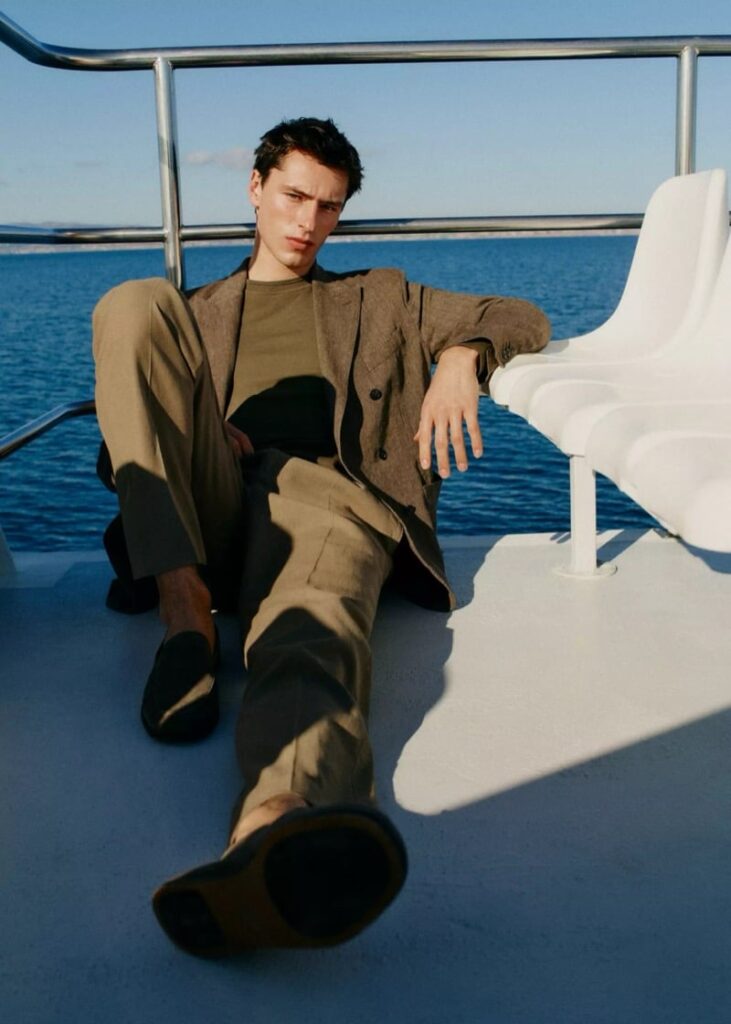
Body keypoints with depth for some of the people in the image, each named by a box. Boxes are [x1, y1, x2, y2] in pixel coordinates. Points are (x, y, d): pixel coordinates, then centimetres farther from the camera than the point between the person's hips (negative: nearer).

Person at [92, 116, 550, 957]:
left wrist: (464, 354, -1)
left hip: (324, 490, -2)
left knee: (312, 625, -38)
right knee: (133, 301, -19)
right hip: (205, 501, 2)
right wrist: (196, 431, -2)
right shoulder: (195, 312, 33)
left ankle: (274, 828, -73)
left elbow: (522, 318, 24)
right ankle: (185, 613, -30)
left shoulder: (379, 300, 31)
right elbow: (132, 406, 23)